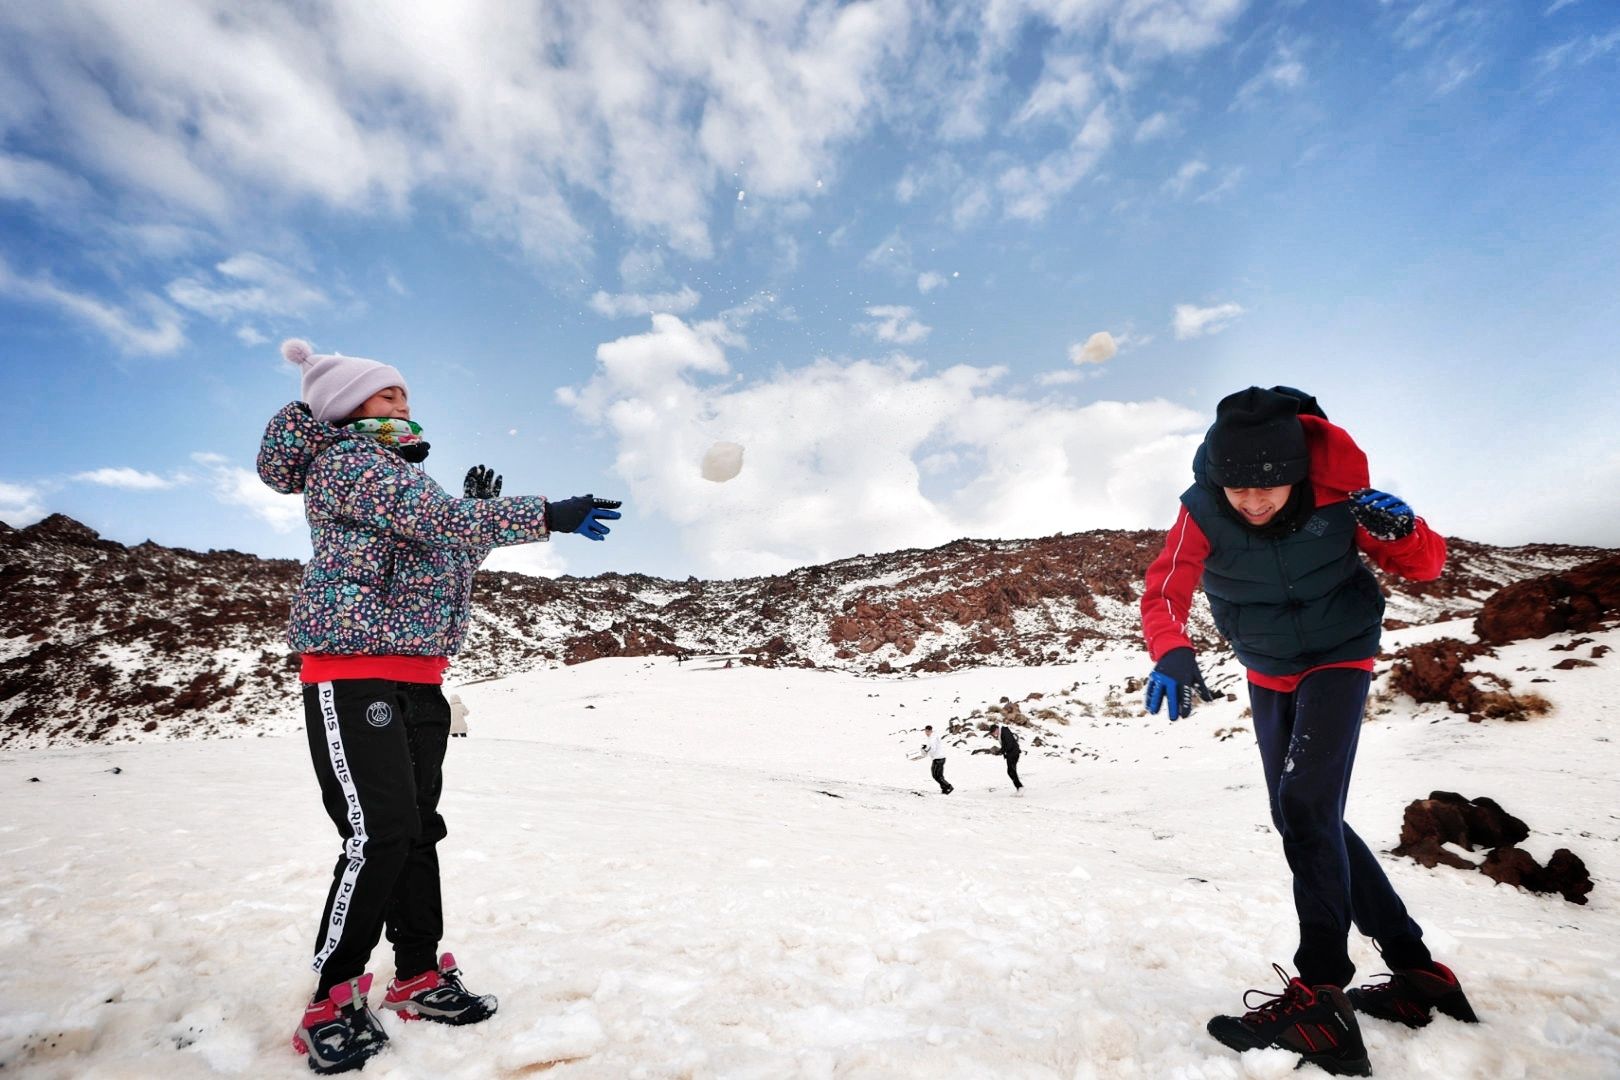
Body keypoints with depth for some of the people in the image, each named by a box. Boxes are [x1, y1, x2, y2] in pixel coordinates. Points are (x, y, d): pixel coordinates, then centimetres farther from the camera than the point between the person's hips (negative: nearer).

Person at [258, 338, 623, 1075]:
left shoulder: (395, 472, 20)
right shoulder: (347, 461, -7)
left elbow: (441, 563, 23)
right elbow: (442, 520, -23)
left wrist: (472, 512, 11)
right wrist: (549, 517, -25)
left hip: (416, 677, 9)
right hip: (354, 670, -9)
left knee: (418, 826, 11)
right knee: (379, 833, -10)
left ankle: (419, 977, 22)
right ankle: (332, 1001, 7)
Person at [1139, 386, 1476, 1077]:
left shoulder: (1337, 491, -23)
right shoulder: (1203, 511, -22)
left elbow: (1424, 567, -11)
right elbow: (1163, 593, -26)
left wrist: (1400, 527, -34)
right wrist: (1171, 655, -46)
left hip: (1337, 660, -3)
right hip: (1268, 676, 4)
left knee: (1306, 805, -19)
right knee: (1299, 819, 9)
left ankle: (1321, 993, -10)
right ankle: (1411, 965, 26)